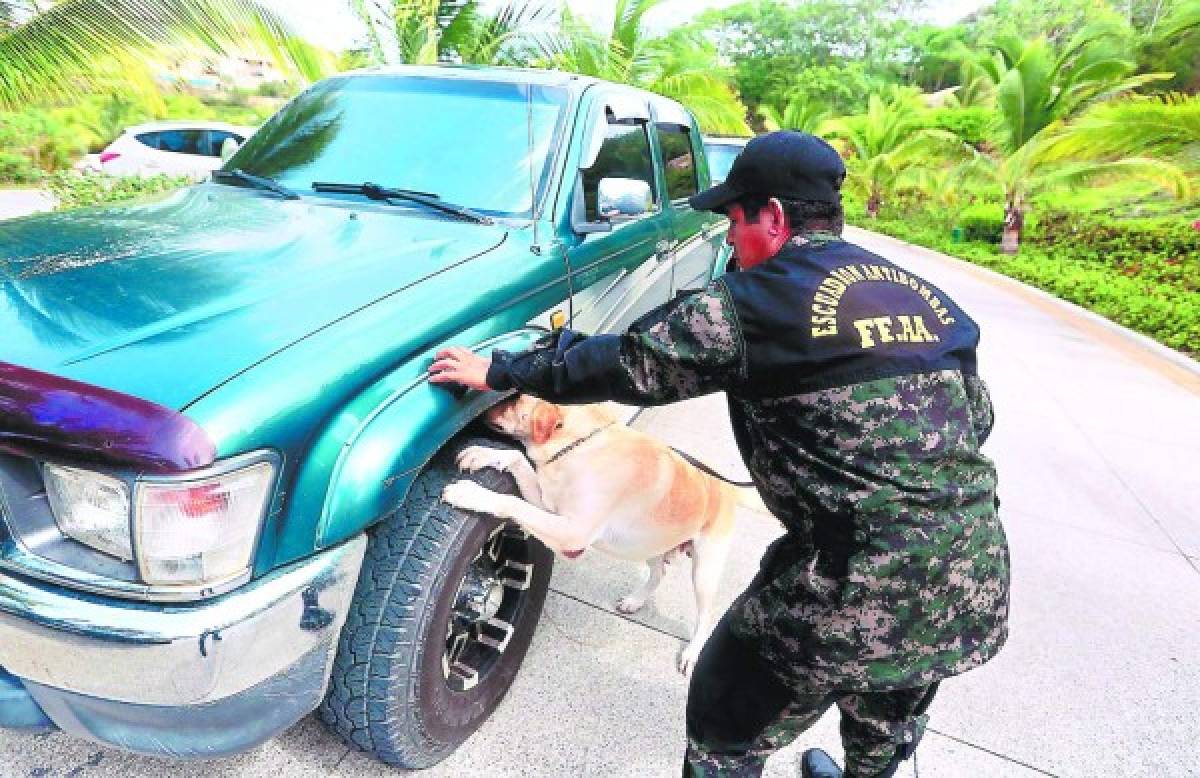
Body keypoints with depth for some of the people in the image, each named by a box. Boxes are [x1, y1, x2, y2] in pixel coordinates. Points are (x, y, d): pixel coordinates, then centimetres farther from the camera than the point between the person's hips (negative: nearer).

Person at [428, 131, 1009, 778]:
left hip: (854, 592, -7)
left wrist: (499, 371, 6)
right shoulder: (924, 295, 8)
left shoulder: (758, 300, -13)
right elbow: (977, 417, 17)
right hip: (976, 586, 8)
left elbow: (630, 362, -7)